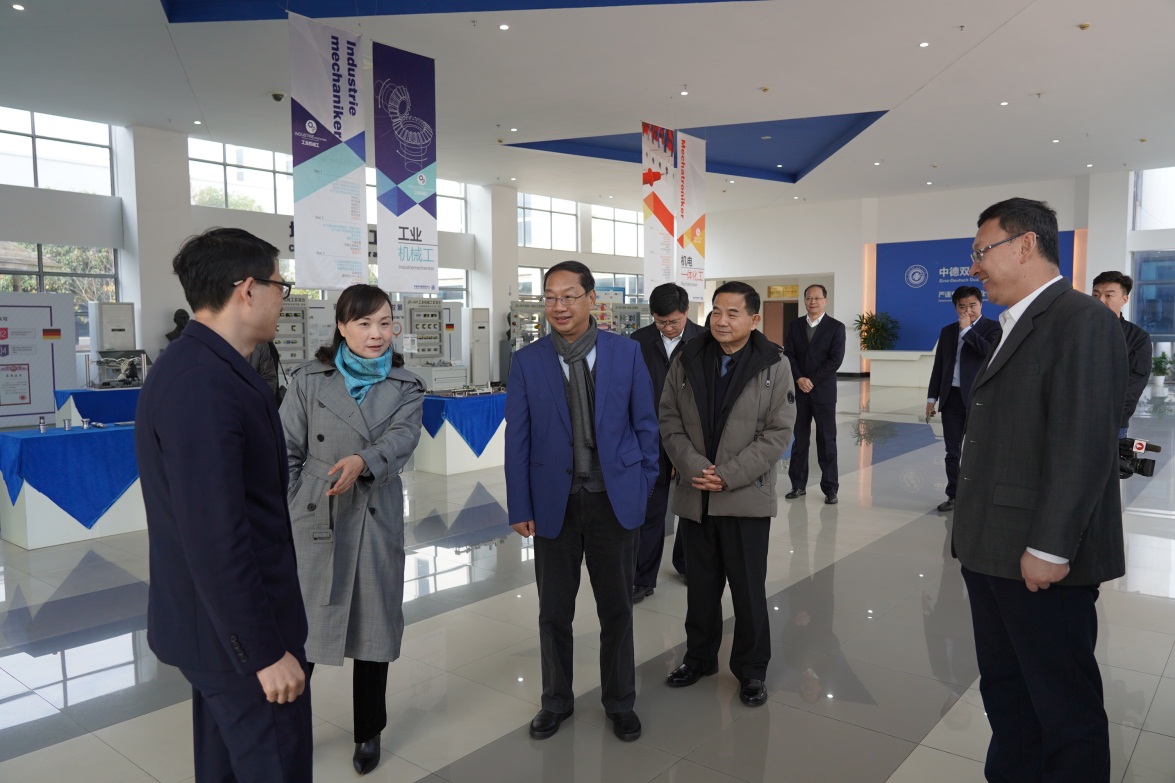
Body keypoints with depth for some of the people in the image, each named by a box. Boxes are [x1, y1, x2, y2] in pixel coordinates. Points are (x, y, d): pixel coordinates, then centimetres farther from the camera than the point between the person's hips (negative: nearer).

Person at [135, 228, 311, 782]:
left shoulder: (197, 367, 6)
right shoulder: (202, 385, -26)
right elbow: (215, 538, -28)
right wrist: (265, 650, -21)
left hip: (219, 619, 10)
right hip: (235, 628, -10)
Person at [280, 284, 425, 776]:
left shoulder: (406, 388, 3)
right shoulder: (309, 380, 1)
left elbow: (401, 439, -15)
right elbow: (287, 454, 2)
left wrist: (362, 461, -34)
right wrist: (285, 518, -3)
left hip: (377, 523, 1)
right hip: (314, 522, -1)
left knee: (374, 627, 11)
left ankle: (369, 734, 32)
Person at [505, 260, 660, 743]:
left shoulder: (626, 353, -3)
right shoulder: (527, 363, -3)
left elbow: (644, 423, 3)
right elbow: (517, 439, -2)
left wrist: (644, 485, 1)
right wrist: (520, 508, -4)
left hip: (614, 499, 0)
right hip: (554, 503, 1)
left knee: (616, 608, 14)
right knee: (554, 611, 14)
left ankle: (620, 701, 34)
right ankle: (556, 700, 36)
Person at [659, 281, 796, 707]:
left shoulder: (774, 365, -6)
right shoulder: (687, 361, 2)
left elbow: (778, 432, -9)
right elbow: (670, 420, 3)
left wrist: (728, 475, -15)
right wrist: (694, 467, -12)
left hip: (747, 497, -3)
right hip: (696, 495, 3)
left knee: (749, 588, 7)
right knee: (701, 584, 15)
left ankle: (752, 669, 26)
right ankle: (699, 656, 35)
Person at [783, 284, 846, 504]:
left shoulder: (836, 327, 0)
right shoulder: (794, 325, 8)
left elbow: (835, 360, -8)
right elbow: (788, 355, 1)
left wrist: (812, 381, -14)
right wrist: (799, 379, -13)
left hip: (823, 391, -3)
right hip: (798, 391, 3)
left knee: (826, 440, 1)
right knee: (799, 439, 8)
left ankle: (830, 488, 8)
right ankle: (798, 485, 16)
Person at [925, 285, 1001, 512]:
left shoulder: (993, 327, -1)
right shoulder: (947, 331, 13)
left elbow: (990, 352, -21)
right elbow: (939, 366, 14)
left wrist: (967, 329, -15)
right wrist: (932, 397, 10)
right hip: (952, 398, 5)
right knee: (952, 451, 8)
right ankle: (953, 495, 17)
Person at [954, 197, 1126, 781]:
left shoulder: (1081, 320, -13)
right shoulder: (1016, 326, 16)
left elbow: (1083, 445, -20)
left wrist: (1049, 549, -21)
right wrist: (974, 533, 13)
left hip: (1041, 560, -9)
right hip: (992, 552, 9)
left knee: (1065, 705, 6)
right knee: (1004, 690, 19)